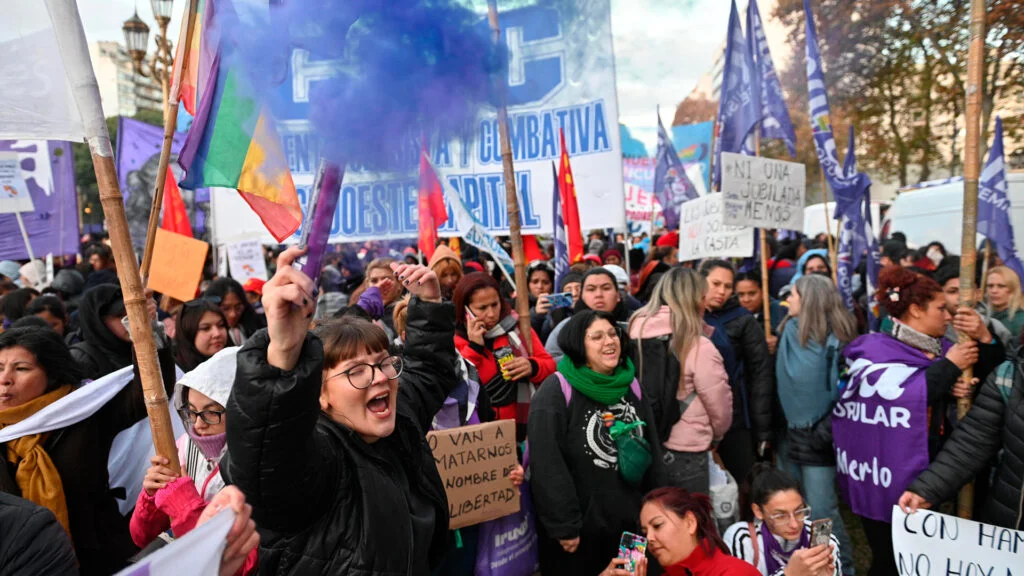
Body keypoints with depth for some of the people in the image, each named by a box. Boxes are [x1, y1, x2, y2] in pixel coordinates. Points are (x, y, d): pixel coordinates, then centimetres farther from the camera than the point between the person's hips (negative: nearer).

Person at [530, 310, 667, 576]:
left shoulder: (631, 385, 5)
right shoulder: (556, 391, -16)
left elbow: (653, 450, 12)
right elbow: (547, 465, -18)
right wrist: (563, 525, -17)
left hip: (629, 521, 6)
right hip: (579, 528, -5)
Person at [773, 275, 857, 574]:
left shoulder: (834, 339, -13)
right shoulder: (790, 330, 6)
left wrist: (825, 432, -16)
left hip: (816, 437, -7)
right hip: (788, 432, 7)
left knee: (821, 513, 2)